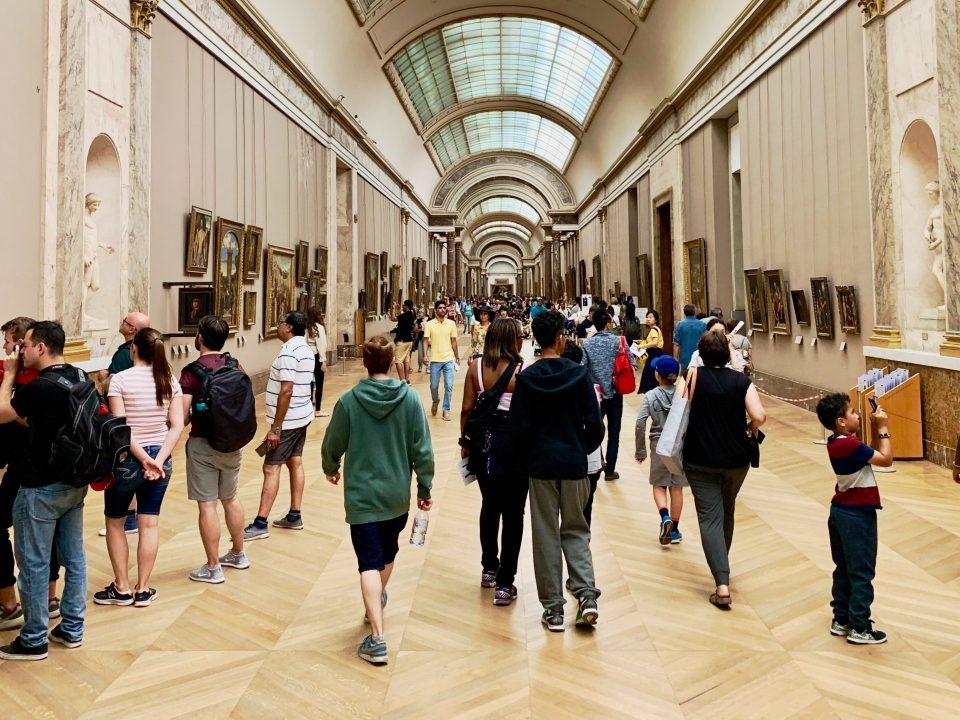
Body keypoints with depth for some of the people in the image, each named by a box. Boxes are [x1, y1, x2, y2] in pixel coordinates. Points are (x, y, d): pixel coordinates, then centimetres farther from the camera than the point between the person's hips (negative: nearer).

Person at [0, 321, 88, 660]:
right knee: (74, 556, 13)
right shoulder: (80, 377, 2)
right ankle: (72, 628, 25)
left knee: (33, 563, 5)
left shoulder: (39, 387, -21)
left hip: (41, 488, -8)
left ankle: (33, 640, 15)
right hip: (74, 482, 8)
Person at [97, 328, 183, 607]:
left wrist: (143, 458, -14)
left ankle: (122, 589, 20)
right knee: (149, 524, 10)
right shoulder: (170, 380, -1)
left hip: (126, 460, -3)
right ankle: (143, 589, 18)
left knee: (115, 522, 15)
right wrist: (158, 459, -10)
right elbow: (177, 426, -6)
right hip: (160, 459, 3)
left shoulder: (120, 379, -12)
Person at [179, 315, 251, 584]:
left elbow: (182, 417, -17)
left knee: (207, 505, 3)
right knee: (230, 498, 20)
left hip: (203, 444, -6)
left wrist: (191, 418, 4)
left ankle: (213, 568, 11)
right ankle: (238, 554, 33)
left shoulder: (192, 372, -16)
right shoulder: (236, 367, 0)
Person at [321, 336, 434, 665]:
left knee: (369, 563, -1)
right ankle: (377, 602, 47)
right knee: (388, 554, 24)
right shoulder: (410, 398, -9)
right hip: (398, 494, 3)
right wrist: (425, 488, 6)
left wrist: (330, 469, 23)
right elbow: (422, 449, -6)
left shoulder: (349, 400, -11)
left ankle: (377, 637, -8)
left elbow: (333, 444, 2)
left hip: (362, 495, -2)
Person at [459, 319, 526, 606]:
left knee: (490, 505, 23)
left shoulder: (476, 366, -2)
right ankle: (504, 584, 9)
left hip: (483, 439, 4)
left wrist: (465, 443, 10)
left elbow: (467, 409, -1)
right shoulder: (522, 370, -12)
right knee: (513, 513, 7)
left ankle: (489, 568, 35)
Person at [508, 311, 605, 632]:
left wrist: (521, 462, 9)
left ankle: (553, 608, 12)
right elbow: (595, 423, -4)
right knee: (576, 529, 16)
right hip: (574, 463, 1)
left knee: (546, 534, 8)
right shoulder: (578, 374, -5)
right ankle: (586, 594, 1)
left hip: (540, 464, -1)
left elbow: (518, 427, -6)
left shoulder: (527, 378, -6)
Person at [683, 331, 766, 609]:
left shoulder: (694, 376, -8)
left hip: (700, 460, -2)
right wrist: (750, 428, 5)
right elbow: (759, 416, -15)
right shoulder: (742, 381, -6)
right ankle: (721, 565, 41)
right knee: (727, 513, 23)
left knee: (710, 516, -2)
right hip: (736, 459, 3)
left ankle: (722, 584, -14)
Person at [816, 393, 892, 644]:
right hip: (857, 514, -9)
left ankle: (841, 620, 26)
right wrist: (882, 429, -13)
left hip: (841, 511, 9)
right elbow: (886, 459, -20)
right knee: (862, 573, 2)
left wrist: (875, 428, 2)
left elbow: (869, 453, 12)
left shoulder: (836, 443, 4)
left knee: (844, 569, 17)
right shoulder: (850, 445, -24)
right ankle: (859, 629, 11)